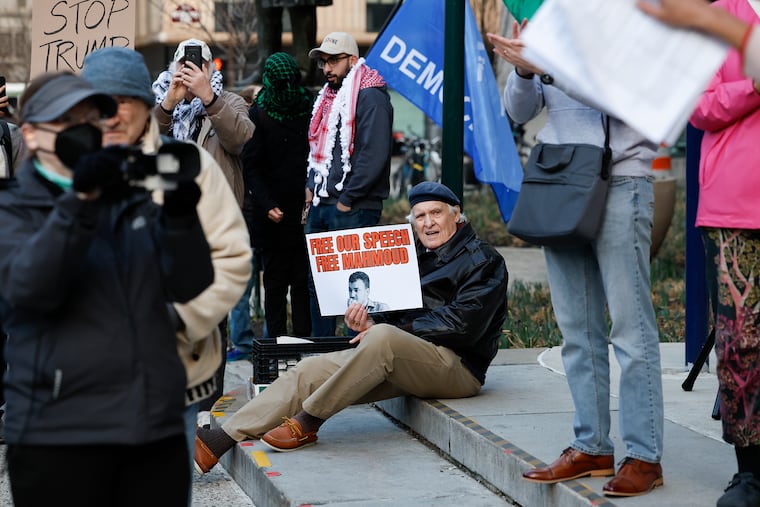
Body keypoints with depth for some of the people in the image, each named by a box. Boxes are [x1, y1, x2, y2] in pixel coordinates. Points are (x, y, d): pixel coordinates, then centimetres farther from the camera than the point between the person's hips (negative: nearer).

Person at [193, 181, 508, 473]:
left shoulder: (483, 261, 0)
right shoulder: (416, 256, 23)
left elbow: (462, 325, -14)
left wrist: (381, 329, -13)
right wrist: (370, 322, -5)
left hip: (458, 366, -7)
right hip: (408, 363, 8)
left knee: (384, 336, -36)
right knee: (310, 370, -9)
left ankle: (306, 423, -28)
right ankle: (218, 442, -19)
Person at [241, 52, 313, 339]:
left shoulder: (309, 108, 7)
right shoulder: (260, 114, 1)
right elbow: (251, 166, -1)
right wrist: (266, 205, -13)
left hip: (305, 211, 1)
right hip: (274, 216, -1)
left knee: (304, 282, 0)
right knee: (275, 282, 4)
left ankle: (304, 339, 3)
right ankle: (276, 340, 7)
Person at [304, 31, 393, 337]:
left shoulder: (370, 98, -11)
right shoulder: (329, 96, 18)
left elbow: (374, 154, -19)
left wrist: (346, 199, -17)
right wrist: (311, 187, 12)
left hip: (353, 209, -9)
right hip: (322, 206, 9)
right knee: (317, 282, 12)